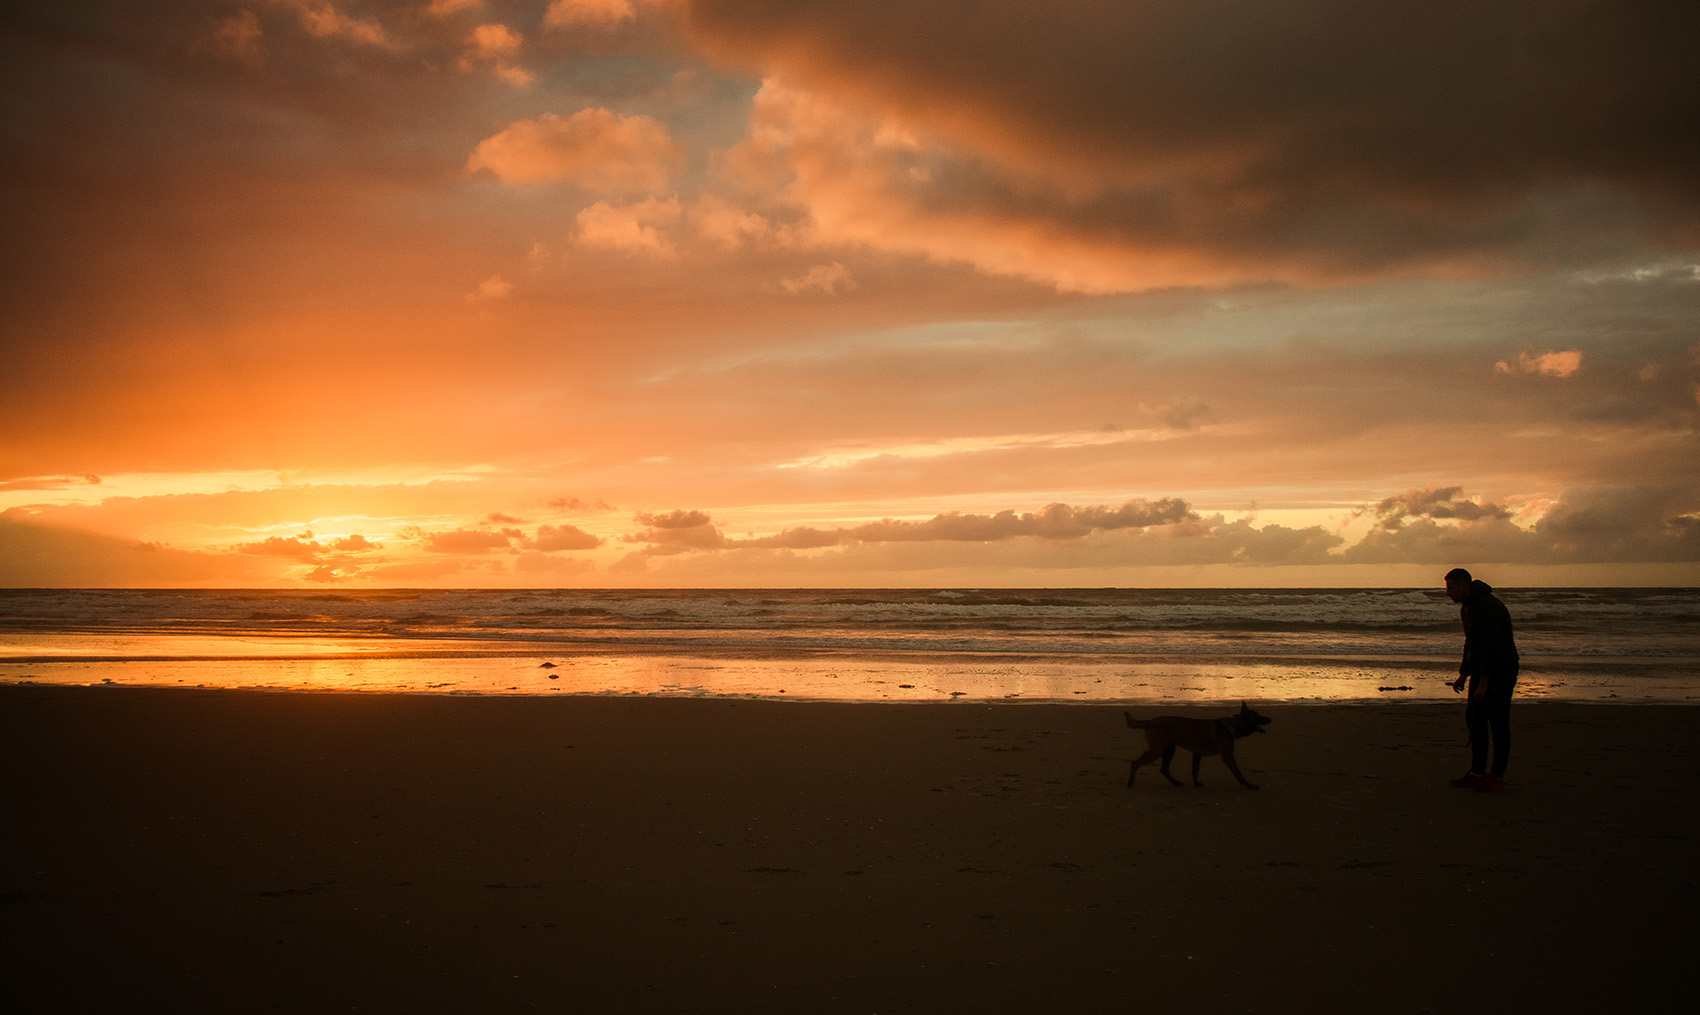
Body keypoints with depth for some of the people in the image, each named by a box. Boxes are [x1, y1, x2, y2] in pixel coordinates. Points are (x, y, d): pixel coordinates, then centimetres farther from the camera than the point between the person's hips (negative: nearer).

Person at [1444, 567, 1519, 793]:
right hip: (1481, 671, 10)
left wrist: (1483, 683, -27)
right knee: (1475, 720, 10)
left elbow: (1491, 647, -25)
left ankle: (1497, 777, 2)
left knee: (1498, 723, -4)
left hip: (1500, 672, -10)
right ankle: (1477, 773, 15)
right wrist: (1463, 674, 18)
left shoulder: (1487, 607, -21)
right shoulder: (1467, 607, 12)